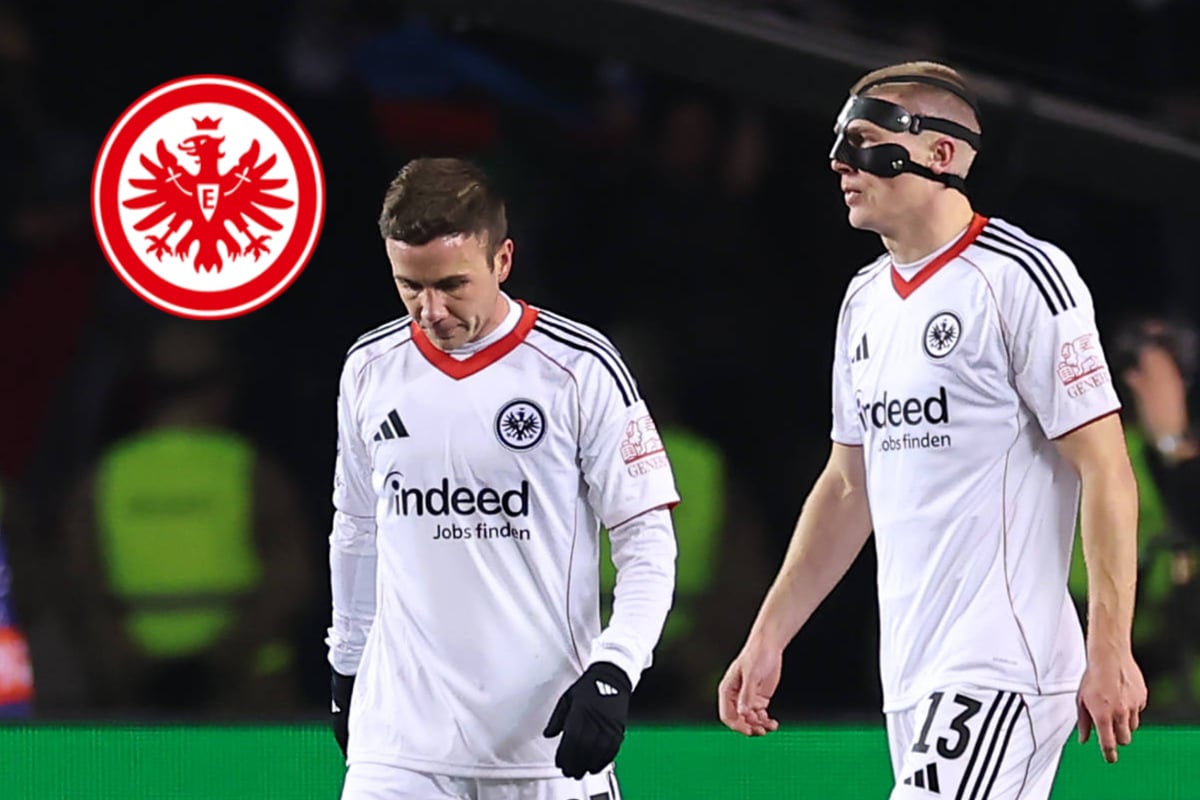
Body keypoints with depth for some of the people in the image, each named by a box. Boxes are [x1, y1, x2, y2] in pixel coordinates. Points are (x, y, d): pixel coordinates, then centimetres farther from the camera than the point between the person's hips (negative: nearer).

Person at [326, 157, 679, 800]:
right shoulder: (370, 369, 6)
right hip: (402, 728, 2)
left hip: (547, 730, -2)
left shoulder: (580, 367, -6)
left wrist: (613, 670, -16)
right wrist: (348, 663, 25)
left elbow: (648, 539, -4)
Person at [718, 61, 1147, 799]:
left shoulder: (1021, 277, -9)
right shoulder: (866, 301, 17)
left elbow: (1106, 472, -12)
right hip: (912, 675, 8)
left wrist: (1111, 652, -17)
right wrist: (768, 638, 21)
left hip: (1003, 668, -8)